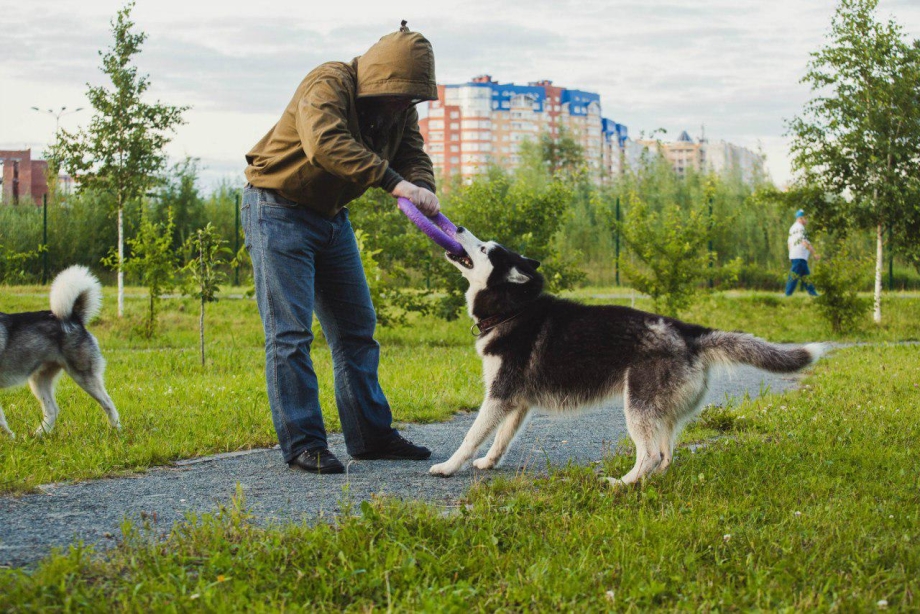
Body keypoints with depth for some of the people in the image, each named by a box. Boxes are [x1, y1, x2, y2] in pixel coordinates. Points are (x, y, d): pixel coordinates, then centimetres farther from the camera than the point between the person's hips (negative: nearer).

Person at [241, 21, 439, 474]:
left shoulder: (400, 109, 0)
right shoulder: (328, 85, -25)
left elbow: (414, 157, -6)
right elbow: (325, 143, -42)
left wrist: (423, 193, -30)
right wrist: (394, 183, -48)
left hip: (332, 216, 8)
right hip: (279, 211, -8)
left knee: (356, 329, 10)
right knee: (289, 333, -10)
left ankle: (371, 435, 17)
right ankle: (301, 444, -7)